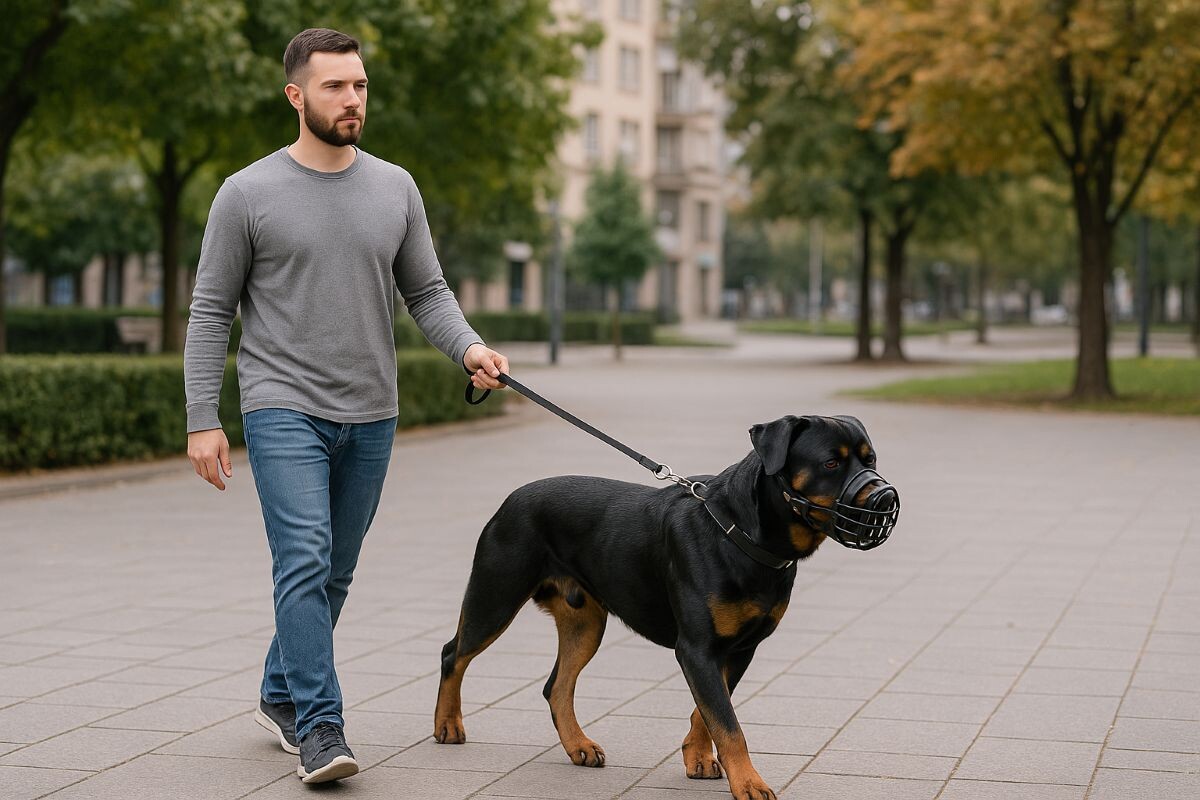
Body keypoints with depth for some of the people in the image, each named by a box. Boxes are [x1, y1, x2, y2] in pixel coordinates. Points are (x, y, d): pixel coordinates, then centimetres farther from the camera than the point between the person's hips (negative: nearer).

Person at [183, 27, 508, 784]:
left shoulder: (395, 188, 6)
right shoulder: (248, 194, -5)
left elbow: (427, 292, 8)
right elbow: (212, 312, -1)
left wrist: (470, 347, -12)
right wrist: (203, 421, -6)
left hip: (370, 416, 5)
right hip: (284, 409, -4)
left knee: (334, 574, 13)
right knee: (306, 561, -17)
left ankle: (282, 696, 32)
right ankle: (320, 729, -15)